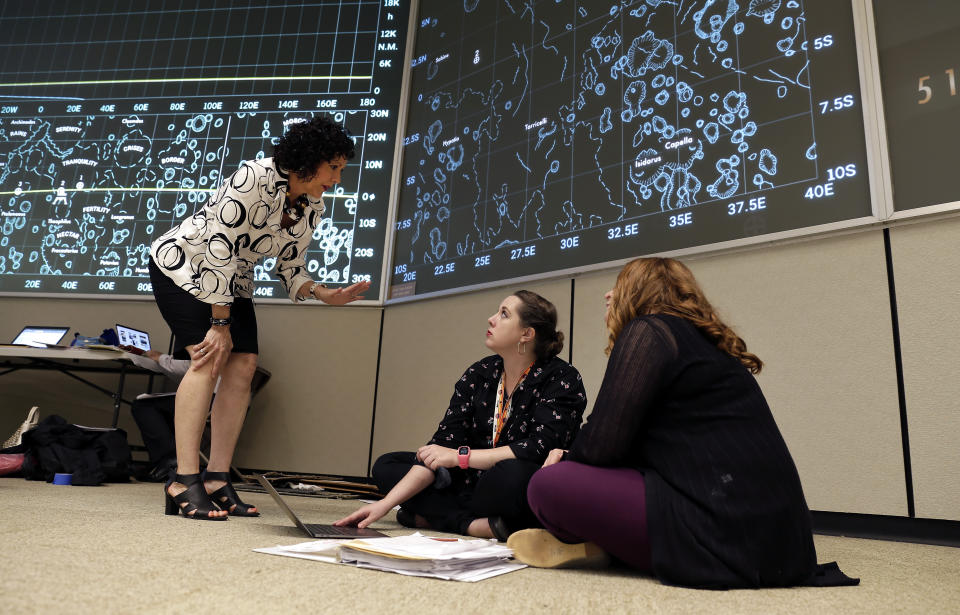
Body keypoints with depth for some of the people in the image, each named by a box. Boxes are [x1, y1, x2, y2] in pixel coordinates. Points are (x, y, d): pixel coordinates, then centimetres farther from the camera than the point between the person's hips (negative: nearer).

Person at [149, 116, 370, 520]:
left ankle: (217, 480, -2)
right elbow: (220, 248, -27)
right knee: (208, 359, -22)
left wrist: (326, 295, -16)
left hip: (231, 281, 7)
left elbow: (290, 270, 3)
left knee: (243, 367, -6)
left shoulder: (312, 207, -3)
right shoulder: (255, 179, -27)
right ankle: (184, 482, -18)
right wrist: (220, 322, -24)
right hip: (182, 264, -7)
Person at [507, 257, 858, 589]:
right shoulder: (705, 343, 20)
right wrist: (571, 461, 18)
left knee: (548, 485, -10)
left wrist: (565, 461, 9)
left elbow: (602, 444, -12)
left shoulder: (647, 332, -7)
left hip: (724, 533, -10)